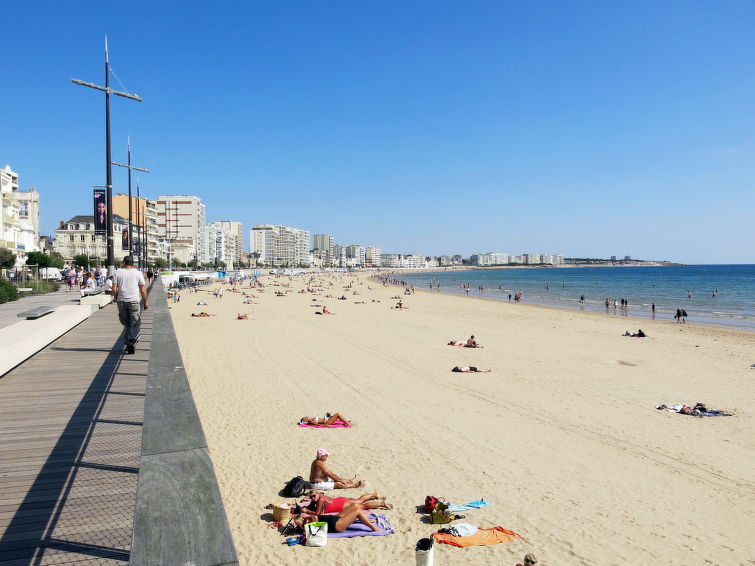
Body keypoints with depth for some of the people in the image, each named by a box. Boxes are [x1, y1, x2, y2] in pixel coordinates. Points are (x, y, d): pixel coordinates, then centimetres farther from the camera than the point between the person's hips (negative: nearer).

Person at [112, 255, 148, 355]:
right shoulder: (138, 273, 1)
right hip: (134, 301, -2)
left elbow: (114, 289, -1)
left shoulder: (118, 272, 3)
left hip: (121, 301, 2)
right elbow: (143, 290, 2)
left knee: (126, 324, 14)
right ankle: (132, 342, -16)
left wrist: (116, 298, 15)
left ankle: (128, 343, 16)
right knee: (135, 324, 1)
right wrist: (146, 302, 12)